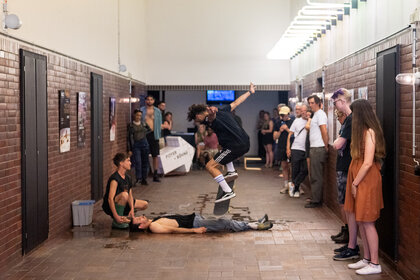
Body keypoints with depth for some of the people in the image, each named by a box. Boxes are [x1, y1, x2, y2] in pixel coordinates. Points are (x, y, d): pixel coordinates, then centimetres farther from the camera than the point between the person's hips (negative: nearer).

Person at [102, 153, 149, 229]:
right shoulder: (115, 179, -24)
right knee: (124, 194, -37)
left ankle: (123, 217, 16)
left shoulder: (127, 178, 4)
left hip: (121, 204, 9)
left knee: (144, 204, 9)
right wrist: (116, 216, -36)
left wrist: (132, 209, -15)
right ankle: (116, 221, -23)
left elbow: (130, 196, 2)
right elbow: (110, 199, -30)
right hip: (109, 206, -9)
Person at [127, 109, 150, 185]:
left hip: (144, 143, 3)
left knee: (145, 162, 5)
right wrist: (129, 150, -4)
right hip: (135, 145, -3)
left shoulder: (144, 124, 8)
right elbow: (128, 137, -1)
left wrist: (144, 133, 12)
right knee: (137, 162, -14)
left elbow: (149, 130, 27)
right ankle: (138, 178, -10)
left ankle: (144, 178, 14)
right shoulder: (130, 125, 0)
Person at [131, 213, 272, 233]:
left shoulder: (154, 221, 13)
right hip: (193, 223, -9)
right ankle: (255, 226, -3)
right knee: (224, 224, -12)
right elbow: (173, 230, -19)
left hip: (193, 217, 9)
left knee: (224, 222, 2)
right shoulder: (153, 227, -14)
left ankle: (255, 223, 4)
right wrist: (194, 230, -22)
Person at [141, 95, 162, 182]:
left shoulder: (157, 111, 8)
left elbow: (159, 123, 9)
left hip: (153, 134, 1)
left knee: (155, 155, 2)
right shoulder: (141, 110, 3)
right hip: (143, 135, -1)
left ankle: (155, 175, 8)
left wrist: (158, 135, 0)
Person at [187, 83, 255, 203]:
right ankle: (231, 171, 25)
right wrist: (250, 92, 41)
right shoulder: (223, 110, 17)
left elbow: (212, 117, -30)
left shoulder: (208, 119, -6)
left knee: (210, 166, -5)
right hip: (245, 142, 10)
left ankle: (228, 192, -9)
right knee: (223, 149, 39)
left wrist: (211, 113, -51)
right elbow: (236, 102, 29)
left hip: (236, 146, -10)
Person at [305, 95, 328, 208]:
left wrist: (326, 147, -16)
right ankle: (316, 198, 21)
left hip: (318, 149, -10)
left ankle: (316, 201, -2)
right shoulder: (315, 115, 20)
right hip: (314, 148, 10)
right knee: (315, 176, 14)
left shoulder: (320, 114, -12)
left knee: (317, 177, -6)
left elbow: (324, 132, -18)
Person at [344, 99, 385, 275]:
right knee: (360, 221, 12)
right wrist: (354, 183, 6)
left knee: (367, 222, -4)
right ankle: (367, 259, 22)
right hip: (358, 180, 9)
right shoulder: (361, 131, 13)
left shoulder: (369, 132, -15)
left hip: (366, 182, -9)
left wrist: (355, 183, -14)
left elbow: (368, 163, -20)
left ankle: (374, 264, 4)